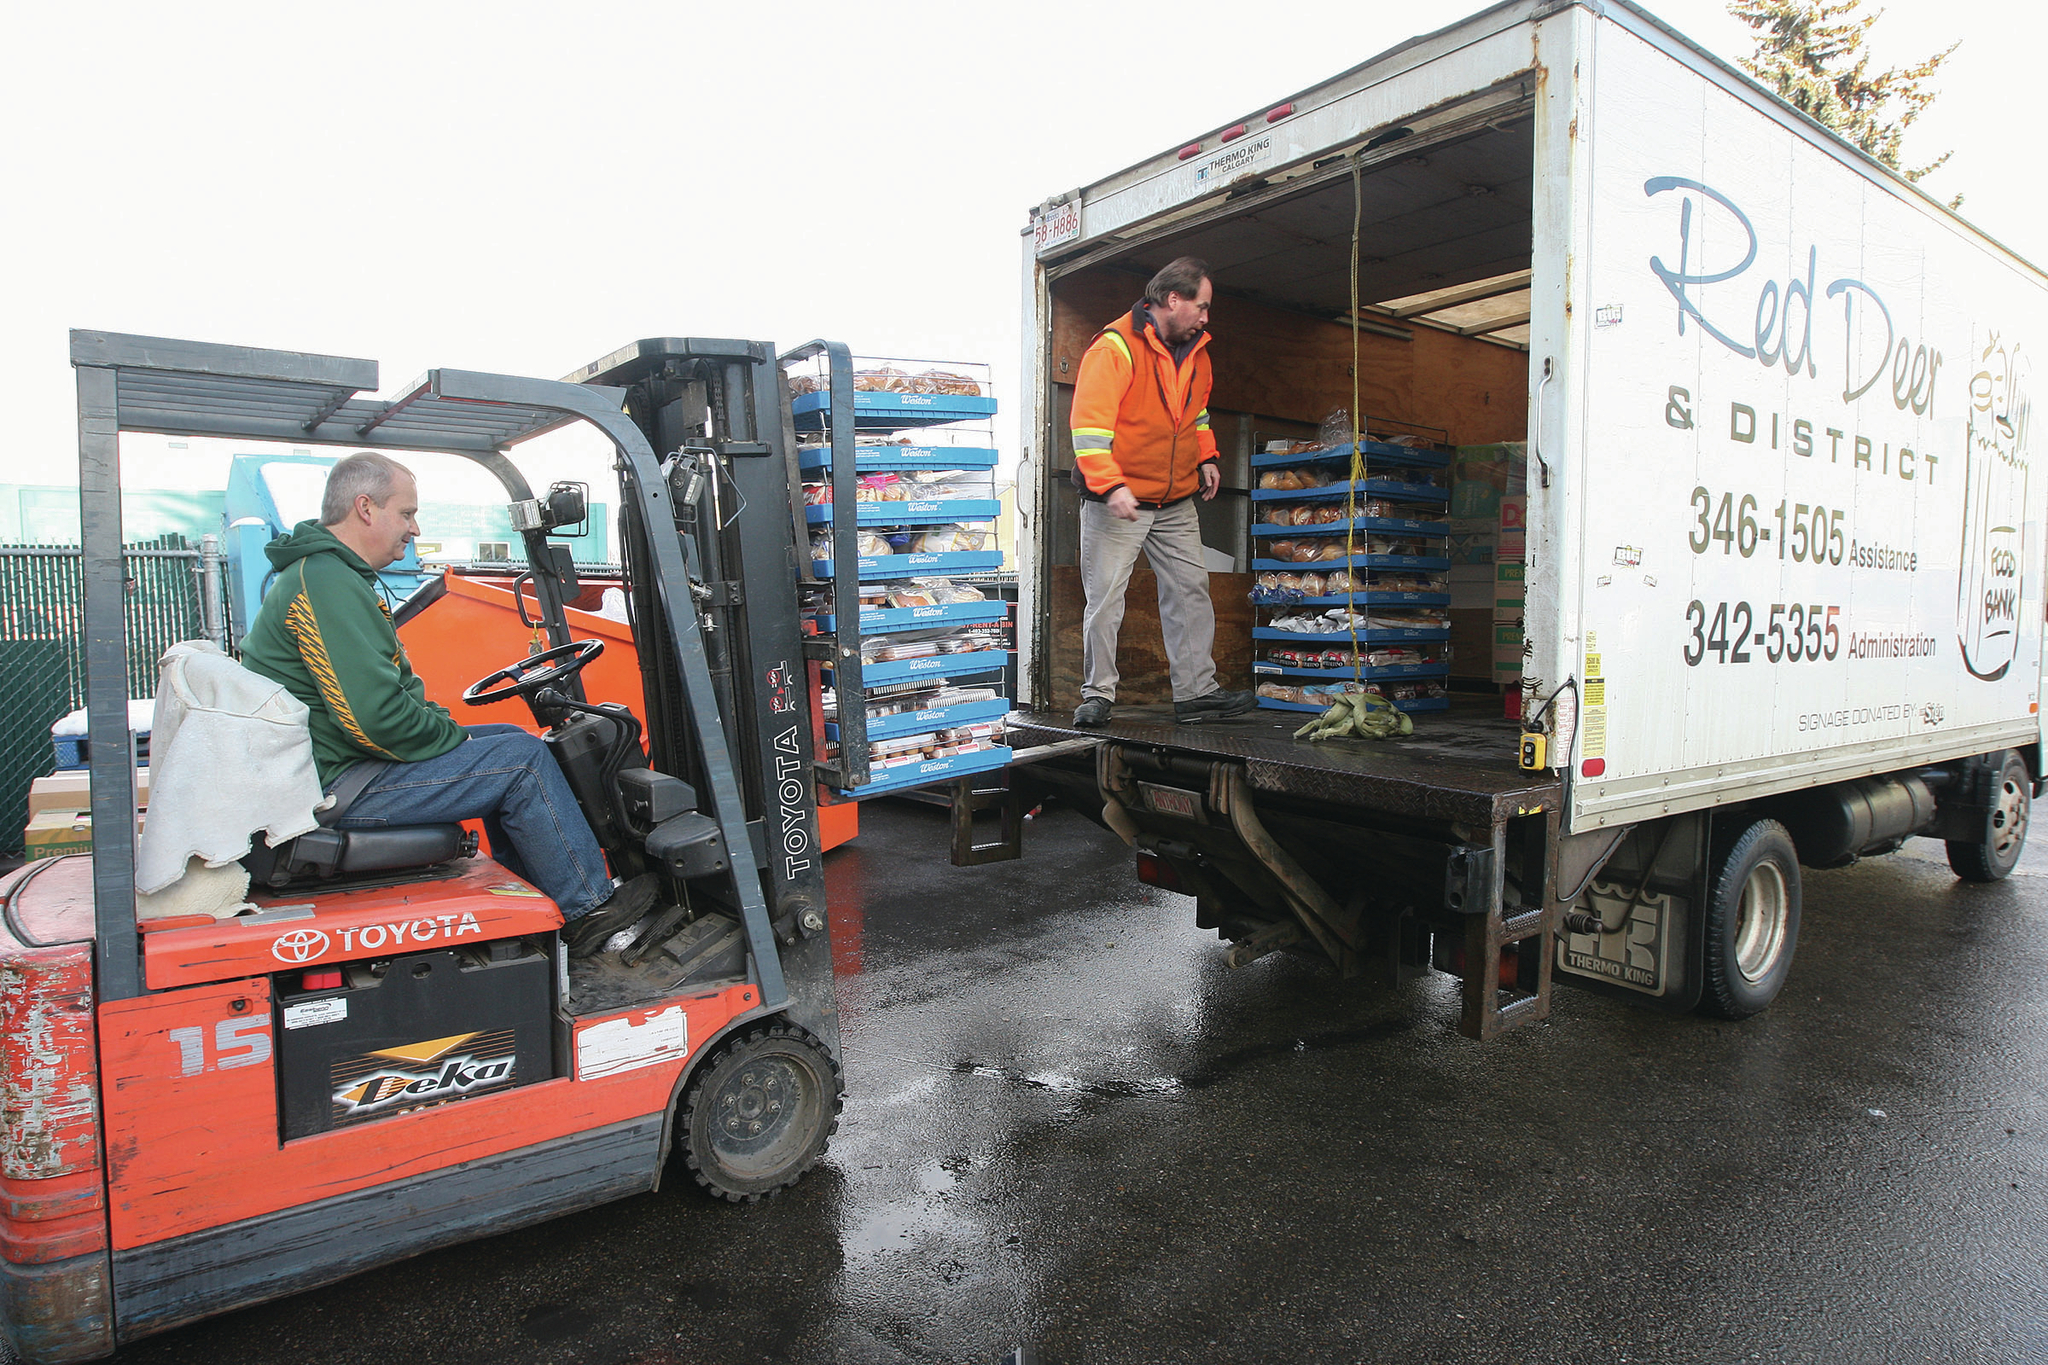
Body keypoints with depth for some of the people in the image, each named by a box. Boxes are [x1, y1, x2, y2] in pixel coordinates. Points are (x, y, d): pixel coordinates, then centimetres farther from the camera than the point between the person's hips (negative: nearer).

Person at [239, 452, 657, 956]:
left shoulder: (324, 573, 16)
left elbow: (379, 686, 21)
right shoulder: (326, 584, -21)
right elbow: (376, 717, -28)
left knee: (507, 740, 14)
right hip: (335, 785, -11)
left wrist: (442, 724, 8)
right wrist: (452, 735, -11)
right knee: (522, 760, -12)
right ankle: (587, 908, 0)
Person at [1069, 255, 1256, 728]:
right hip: (1117, 502, -7)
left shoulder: (1195, 350, 10)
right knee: (1105, 597, -4)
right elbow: (1089, 423, -22)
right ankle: (1097, 695, 6)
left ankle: (1196, 692, 9)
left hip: (1177, 502, 7)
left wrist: (1206, 457, 13)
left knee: (1191, 589, 4)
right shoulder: (1114, 348, -15)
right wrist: (1111, 485, -30)